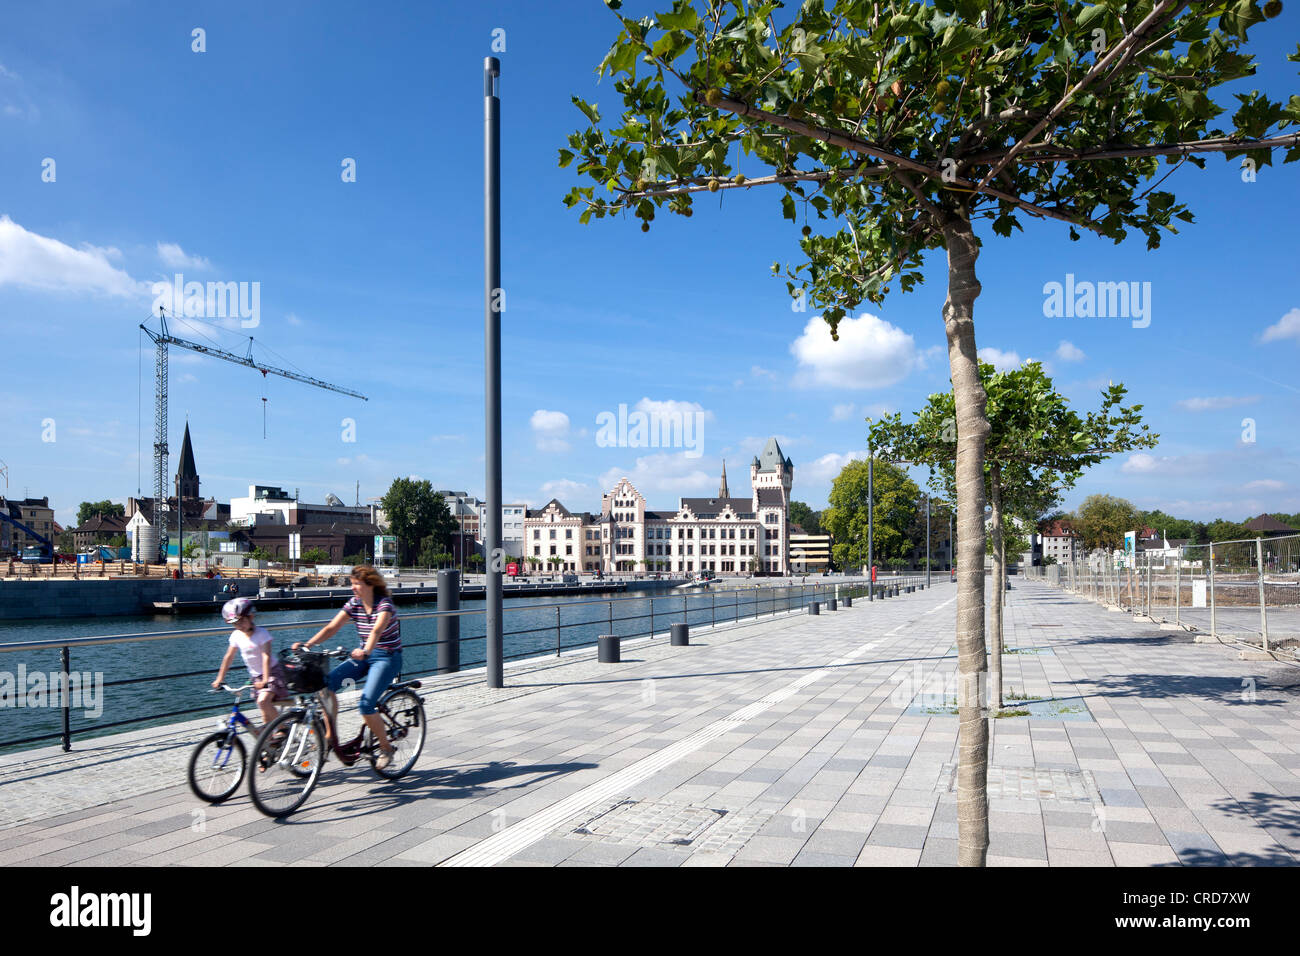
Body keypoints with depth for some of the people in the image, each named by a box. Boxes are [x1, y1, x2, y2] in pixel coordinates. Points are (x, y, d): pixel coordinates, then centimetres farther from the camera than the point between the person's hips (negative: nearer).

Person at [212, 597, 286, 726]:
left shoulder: (262, 633, -18)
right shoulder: (236, 635, -2)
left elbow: (266, 657, -25)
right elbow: (228, 657, 7)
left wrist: (265, 680, -34)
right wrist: (219, 679, 6)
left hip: (272, 672, -6)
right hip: (256, 676, 6)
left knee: (263, 701, -27)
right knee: (266, 713, 5)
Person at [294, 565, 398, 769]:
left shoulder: (385, 604, -17)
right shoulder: (354, 603, 1)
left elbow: (377, 631, -35)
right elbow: (332, 627, -5)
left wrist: (365, 651, -53)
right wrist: (307, 644, -19)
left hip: (388, 657, -6)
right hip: (364, 655, 7)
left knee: (366, 705, -20)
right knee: (327, 683, -15)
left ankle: (386, 748, 2)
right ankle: (330, 735, -2)